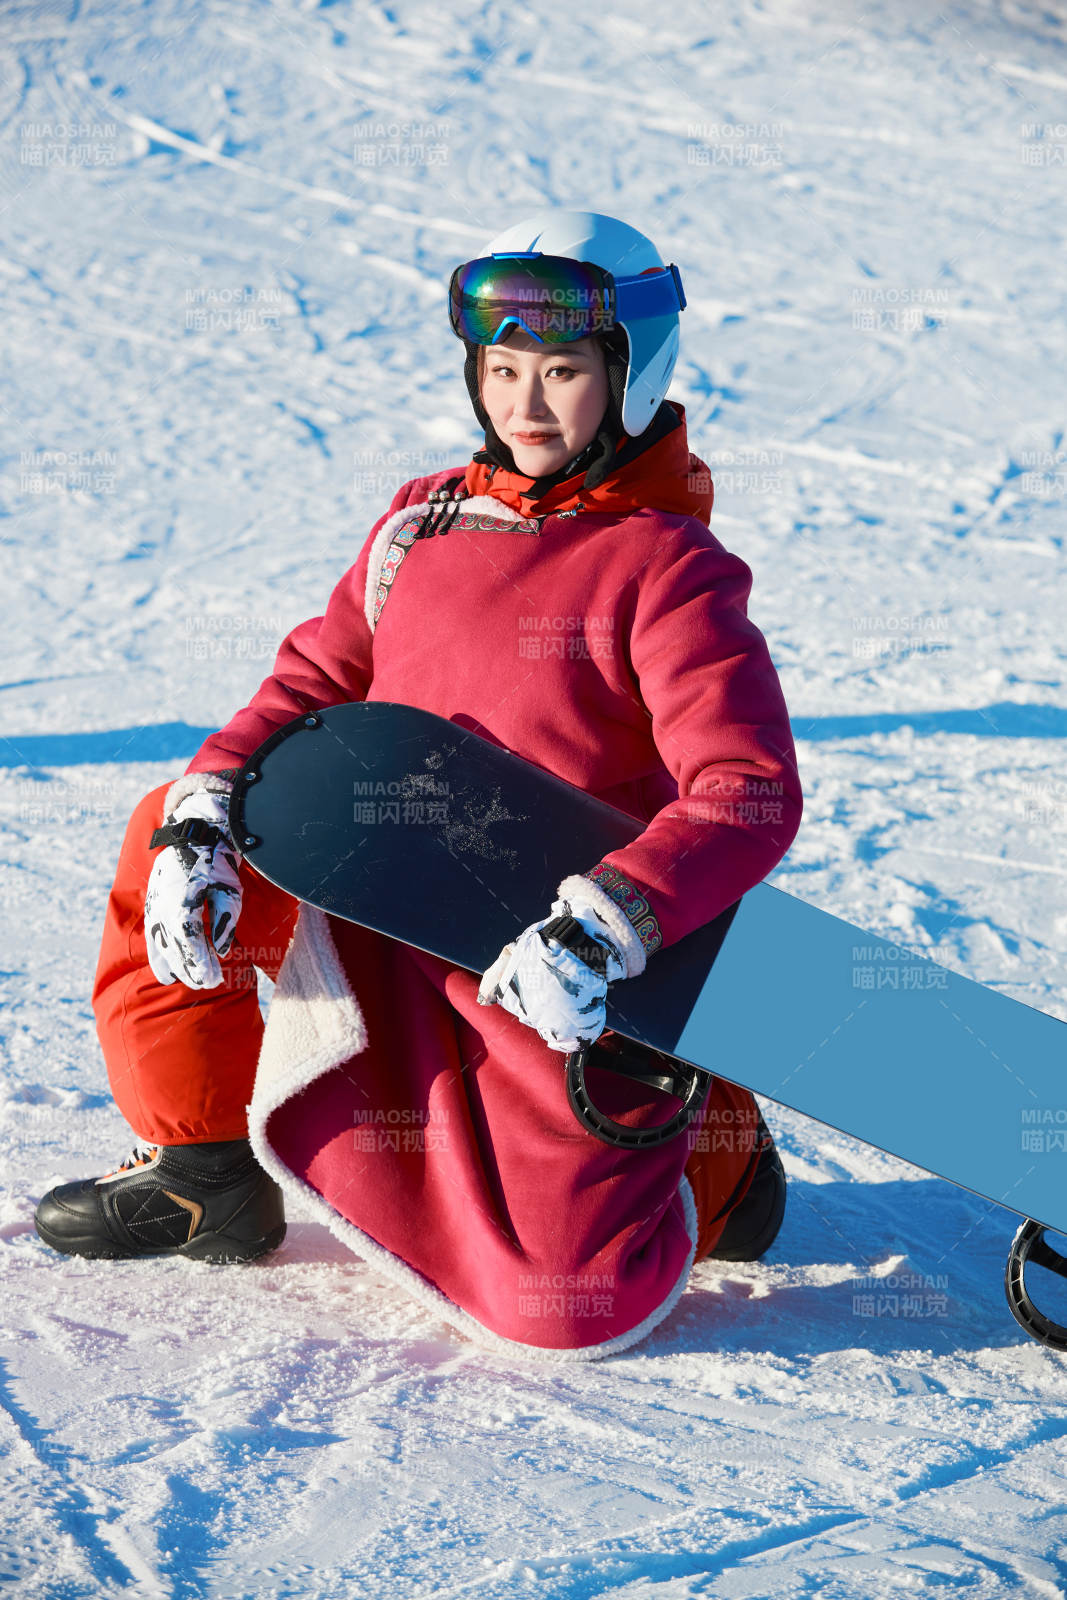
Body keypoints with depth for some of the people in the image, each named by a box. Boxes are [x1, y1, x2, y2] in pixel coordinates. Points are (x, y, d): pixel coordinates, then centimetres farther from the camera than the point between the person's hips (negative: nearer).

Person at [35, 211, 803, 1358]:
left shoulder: (669, 567, -10)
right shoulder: (423, 521, 9)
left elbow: (750, 796, -18)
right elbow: (317, 681, 10)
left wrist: (604, 926, -32)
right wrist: (204, 816, -8)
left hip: (549, 974, -6)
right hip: (383, 920, 6)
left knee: (566, 1307, -15)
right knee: (169, 837, -5)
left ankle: (712, 1151, 20)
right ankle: (202, 1178, 8)